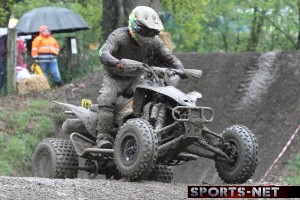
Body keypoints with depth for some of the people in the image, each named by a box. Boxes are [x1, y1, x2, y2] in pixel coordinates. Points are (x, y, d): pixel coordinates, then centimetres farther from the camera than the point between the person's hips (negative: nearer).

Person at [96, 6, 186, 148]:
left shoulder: (154, 41, -7)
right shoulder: (118, 36, -23)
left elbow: (169, 58, 0)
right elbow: (103, 53, -40)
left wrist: (181, 70, -23)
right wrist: (117, 63, -63)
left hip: (136, 78, 5)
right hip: (115, 77, -5)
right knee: (106, 99, -33)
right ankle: (103, 138, -37)